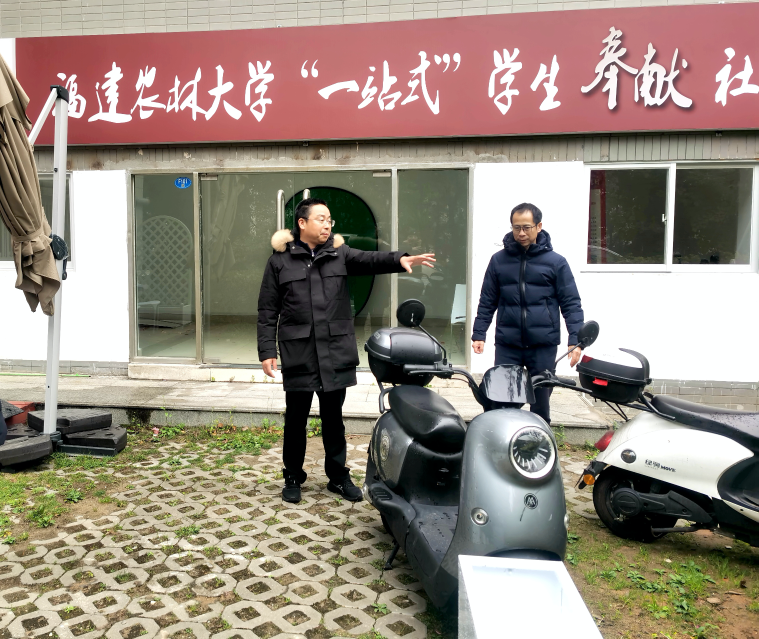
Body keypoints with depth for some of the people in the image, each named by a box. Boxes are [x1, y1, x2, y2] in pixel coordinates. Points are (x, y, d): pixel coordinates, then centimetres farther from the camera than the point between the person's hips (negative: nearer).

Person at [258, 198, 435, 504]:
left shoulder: (339, 254, 6)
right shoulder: (280, 260, 2)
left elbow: (369, 259, -13)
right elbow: (267, 311, 1)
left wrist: (399, 259, -33)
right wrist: (267, 350, -5)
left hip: (335, 351, 2)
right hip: (298, 352, -1)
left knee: (333, 418, 12)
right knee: (296, 419, 8)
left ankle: (338, 476, 27)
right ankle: (293, 478, 26)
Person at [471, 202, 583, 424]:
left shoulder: (555, 262, 1)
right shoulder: (499, 260, 6)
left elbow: (571, 303, 0)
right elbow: (487, 301, 10)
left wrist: (575, 340, -9)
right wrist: (478, 334, 1)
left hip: (543, 345, -1)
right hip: (507, 344, 1)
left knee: (541, 401, 7)